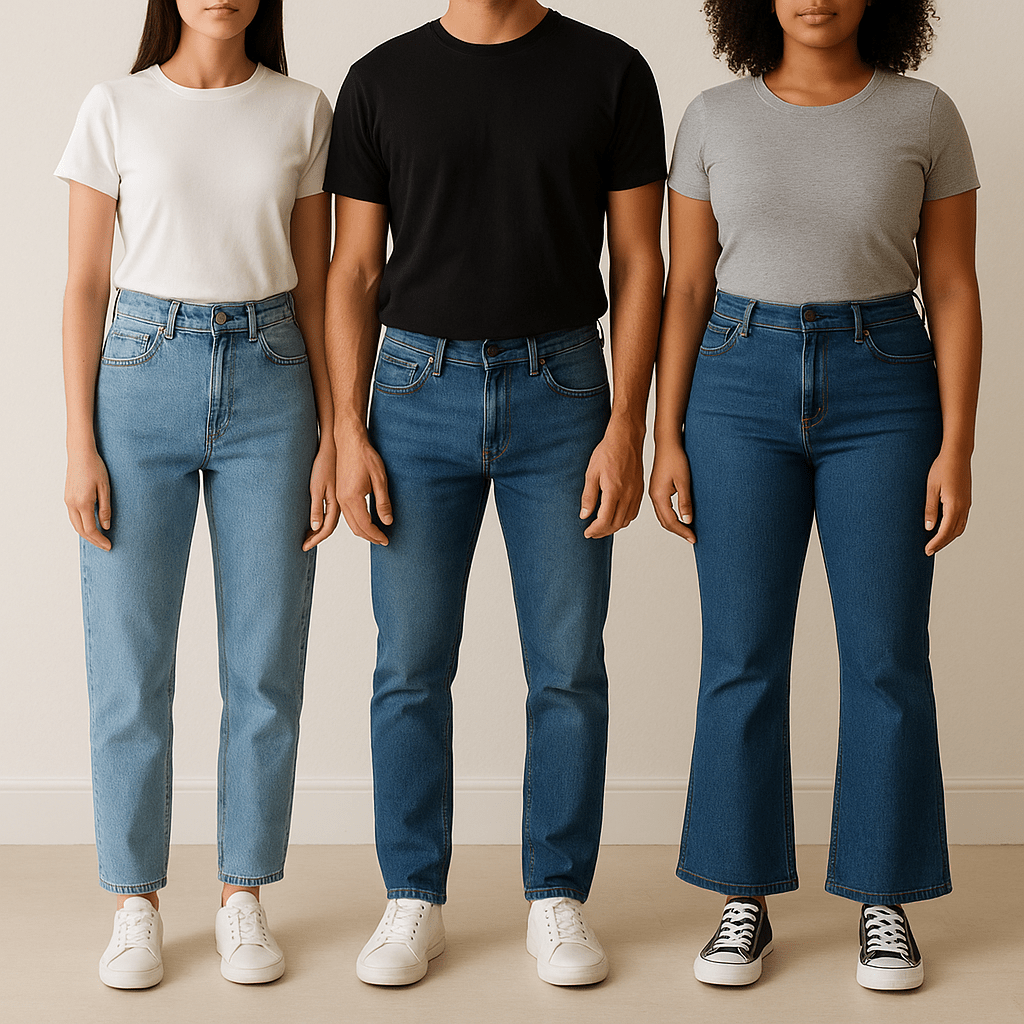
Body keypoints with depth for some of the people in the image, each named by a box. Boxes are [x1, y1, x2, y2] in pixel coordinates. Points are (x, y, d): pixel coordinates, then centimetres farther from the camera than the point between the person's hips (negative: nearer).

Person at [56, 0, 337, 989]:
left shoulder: (302, 112, 5)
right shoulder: (116, 109, 2)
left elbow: (315, 286, 7)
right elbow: (84, 287, 2)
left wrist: (333, 435, 1)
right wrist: (80, 447, -4)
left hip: (269, 384, 1)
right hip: (144, 378, -1)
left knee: (265, 663, 5)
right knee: (130, 664, 2)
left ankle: (244, 897, 19)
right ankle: (137, 904, 16)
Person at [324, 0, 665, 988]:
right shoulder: (381, 80, 4)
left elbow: (638, 260, 1)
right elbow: (354, 271, 5)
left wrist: (626, 425, -8)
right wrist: (348, 433, -3)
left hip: (560, 388, 0)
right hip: (421, 390, 1)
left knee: (567, 666, 3)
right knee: (411, 665, 4)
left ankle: (557, 899, 18)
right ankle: (413, 901, 18)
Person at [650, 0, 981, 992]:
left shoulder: (925, 115, 0)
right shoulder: (714, 119, 3)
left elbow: (952, 288, 0)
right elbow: (686, 288, 4)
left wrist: (955, 447, -7)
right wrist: (666, 439, -3)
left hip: (881, 393, 0)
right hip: (742, 389, 1)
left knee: (886, 656, 1)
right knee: (741, 655, 1)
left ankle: (884, 900, 15)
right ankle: (744, 902, 13)